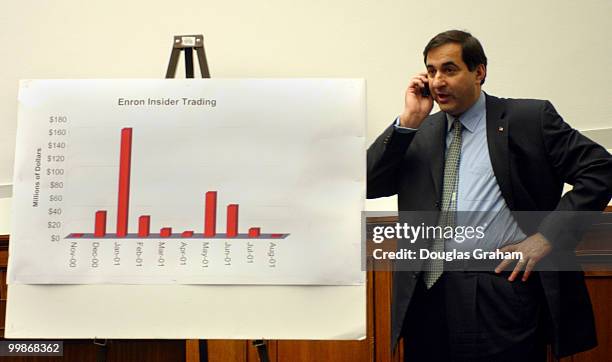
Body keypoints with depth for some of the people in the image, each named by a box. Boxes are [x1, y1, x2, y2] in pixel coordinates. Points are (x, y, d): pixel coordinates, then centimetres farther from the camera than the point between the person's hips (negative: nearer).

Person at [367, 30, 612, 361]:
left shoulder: (529, 118, 3)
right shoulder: (419, 133, 14)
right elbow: (367, 184, 5)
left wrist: (548, 235, -9)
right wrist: (408, 121, -3)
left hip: (503, 290, -3)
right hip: (429, 293, 3)